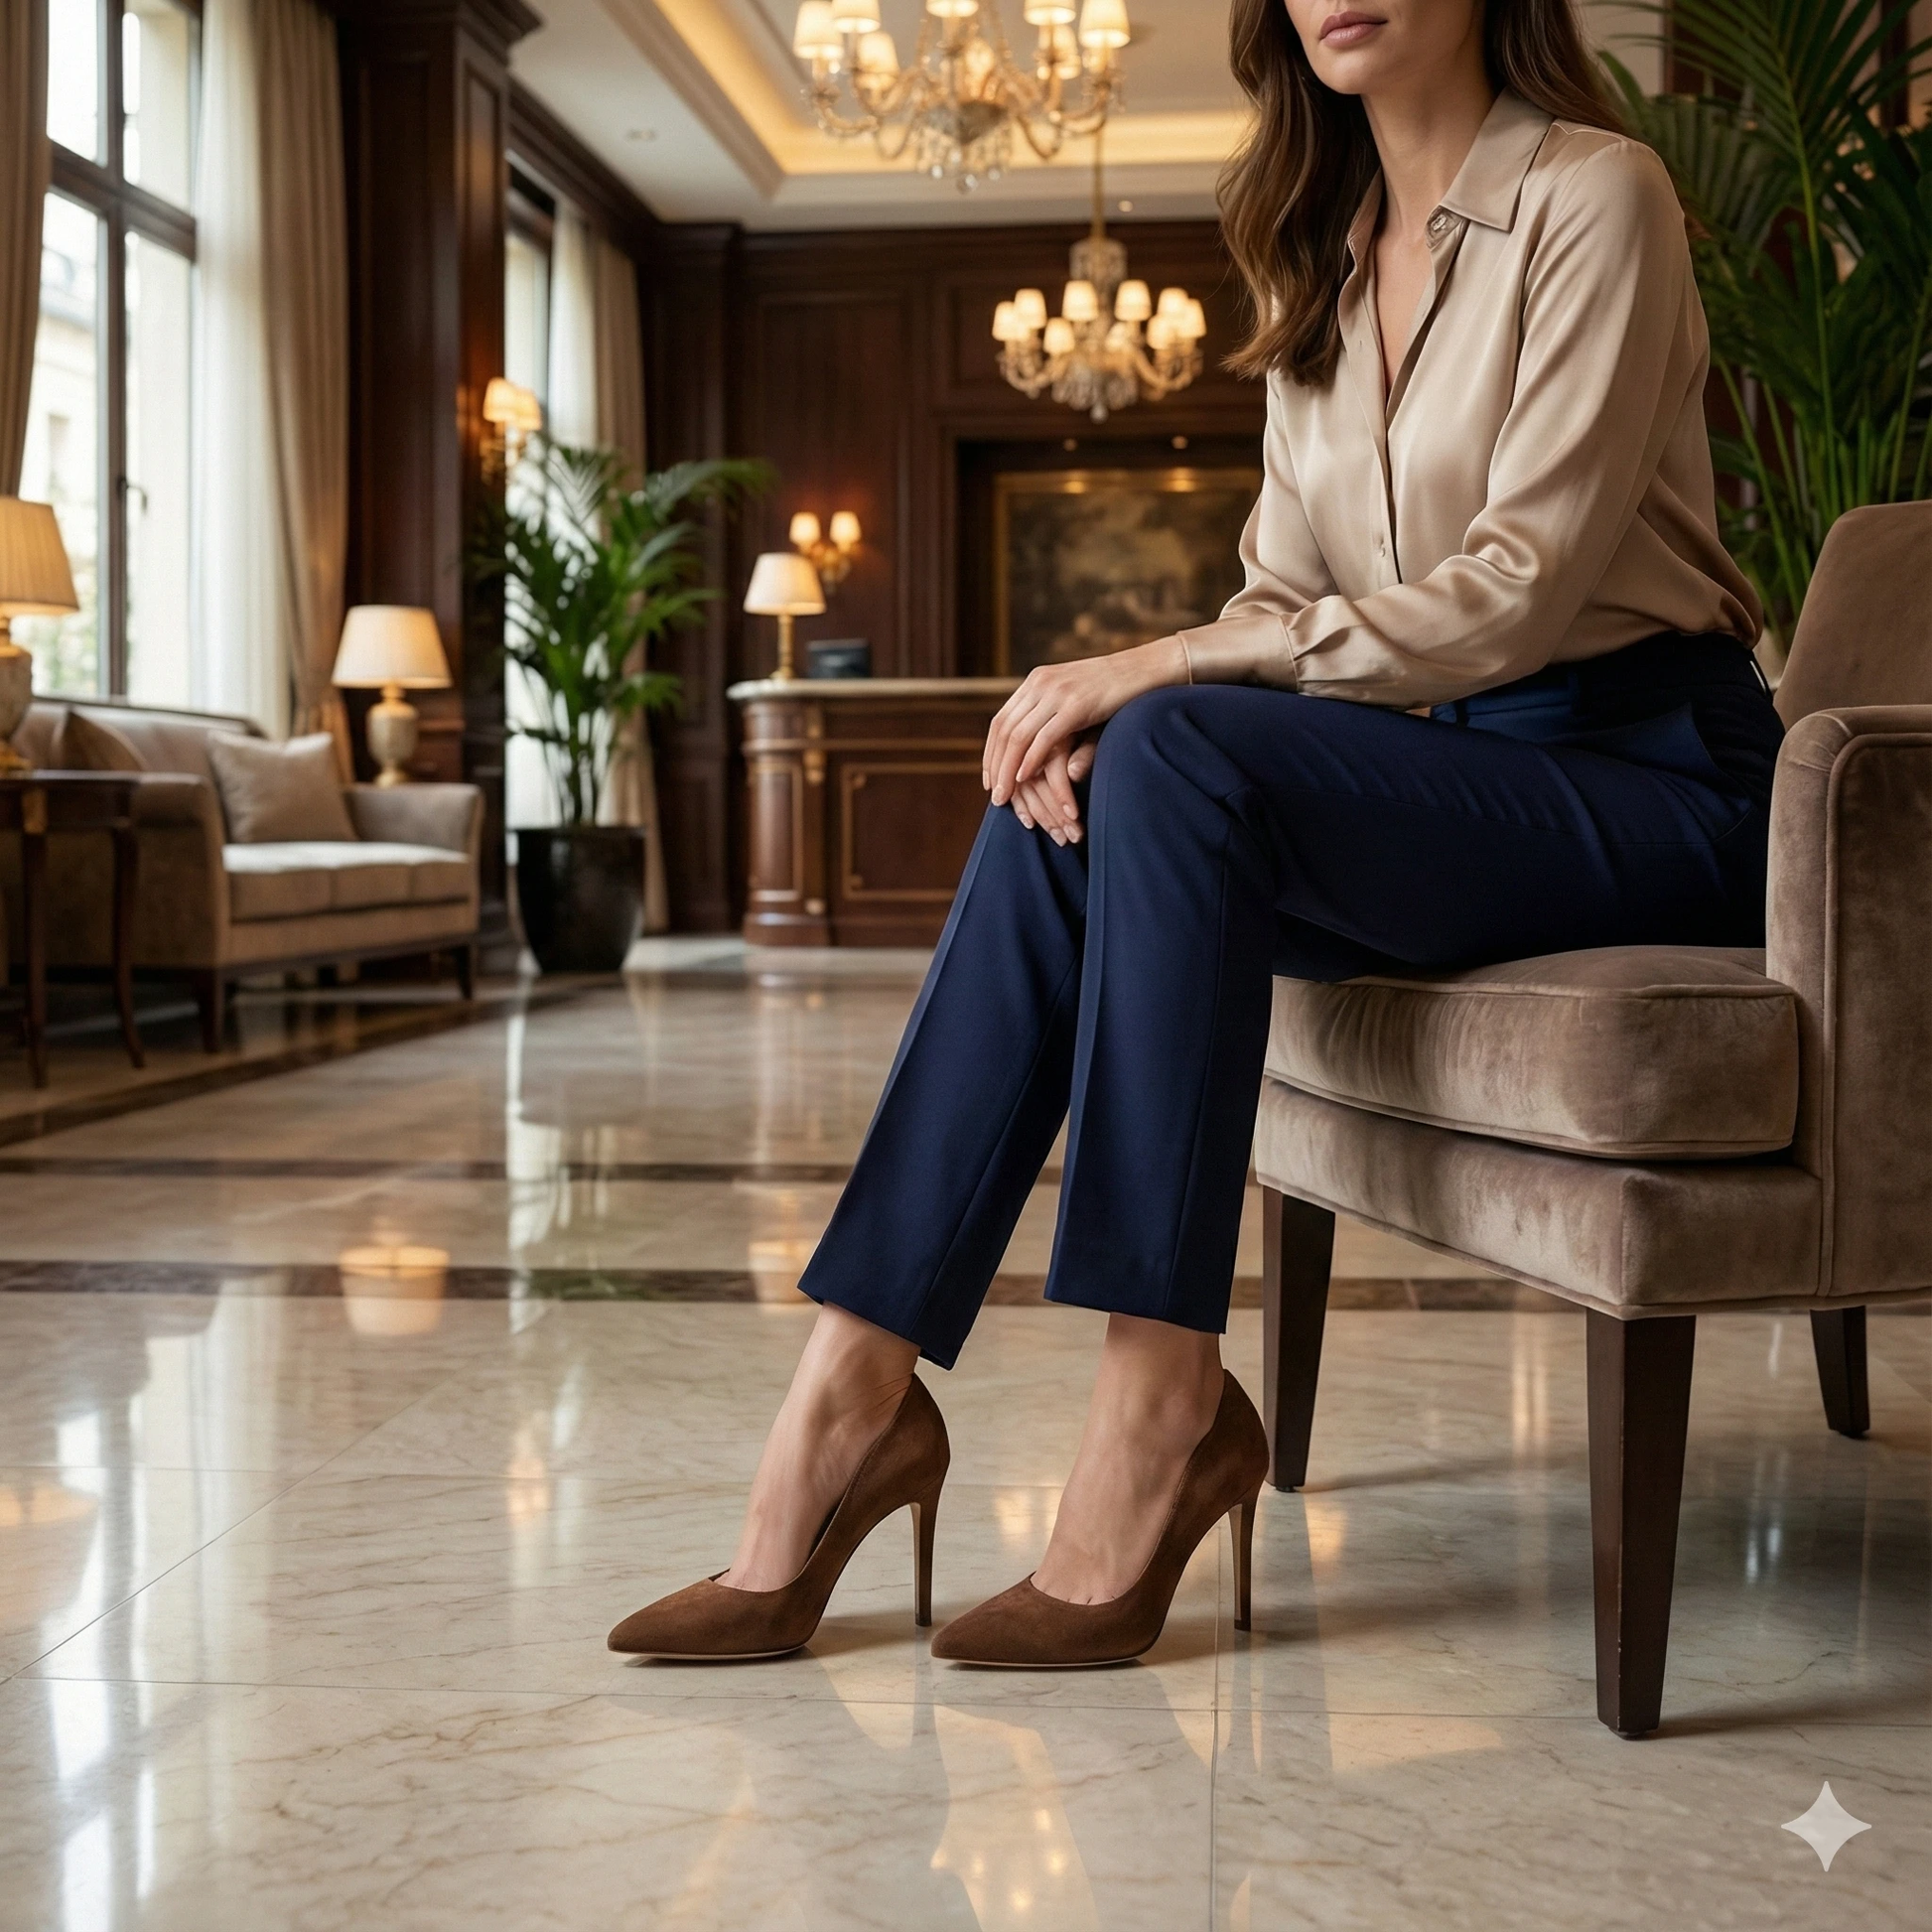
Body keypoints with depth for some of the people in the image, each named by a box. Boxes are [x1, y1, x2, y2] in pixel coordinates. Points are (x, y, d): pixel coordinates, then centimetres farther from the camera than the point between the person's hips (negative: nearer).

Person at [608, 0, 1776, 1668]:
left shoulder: (1592, 194, -8)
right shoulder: (1325, 255, 14)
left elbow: (1522, 589, -18)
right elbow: (1286, 601, 10)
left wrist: (1164, 672, -21)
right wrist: (1123, 699, -12)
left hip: (1646, 772, -6)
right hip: (1443, 767, 6)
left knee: (1180, 757, -29)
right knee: (1062, 811, -18)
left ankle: (1162, 1411, -27)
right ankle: (854, 1390, -21)